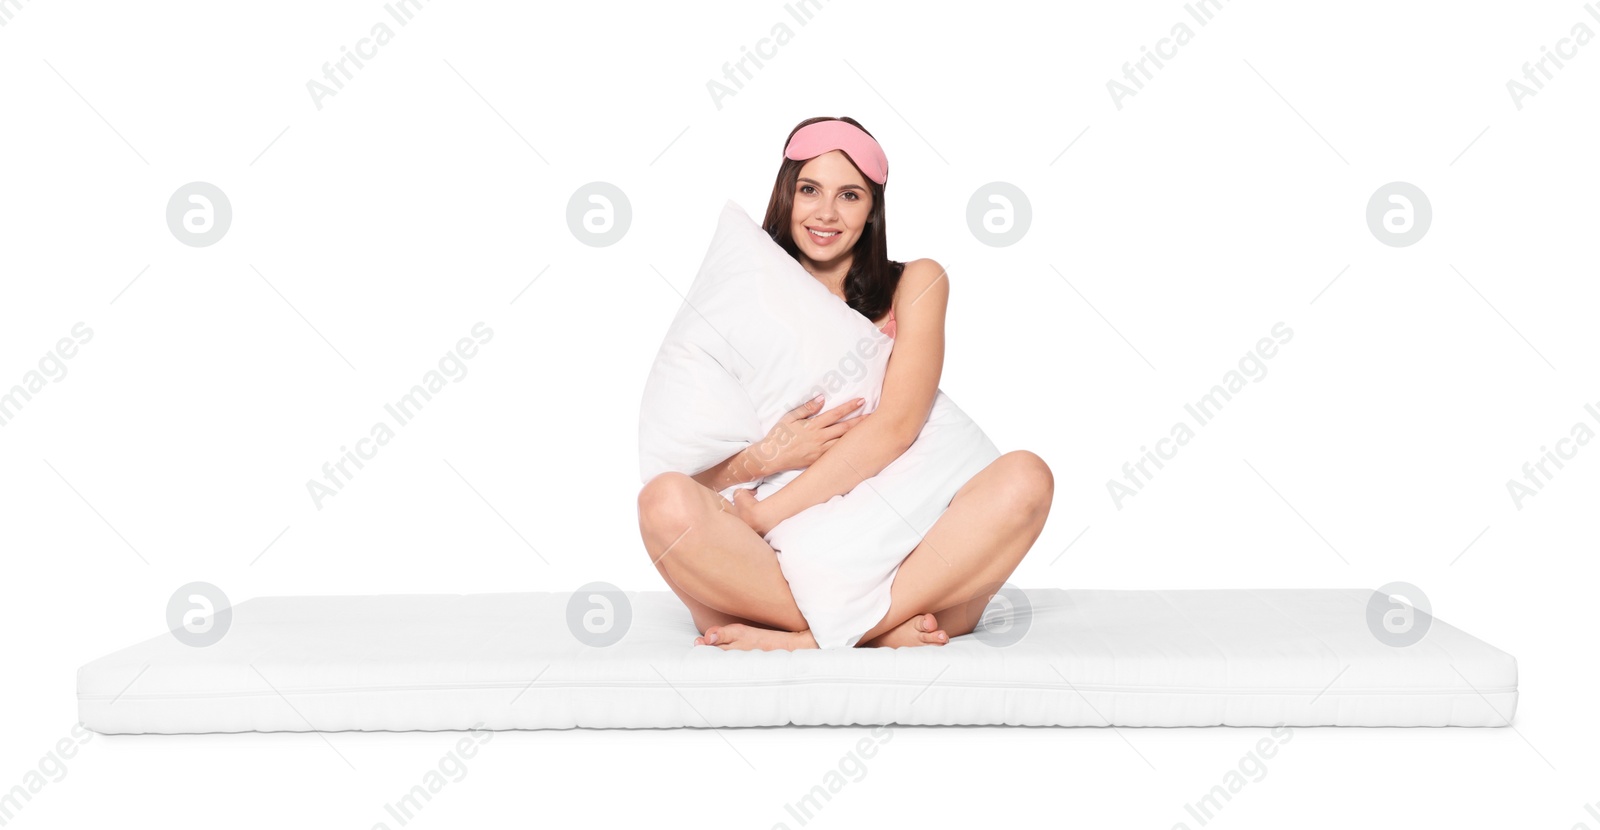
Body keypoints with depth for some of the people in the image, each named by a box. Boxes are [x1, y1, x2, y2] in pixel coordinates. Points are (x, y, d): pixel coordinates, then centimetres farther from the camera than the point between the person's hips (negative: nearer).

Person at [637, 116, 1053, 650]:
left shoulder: (916, 284, 13)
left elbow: (896, 426, -5)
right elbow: (689, 473, 7)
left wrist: (761, 516, -12)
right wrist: (764, 457, -16)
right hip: (773, 574, 0)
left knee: (1025, 477, -26)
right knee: (666, 500, -29)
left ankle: (814, 641, -28)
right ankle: (887, 632, -26)